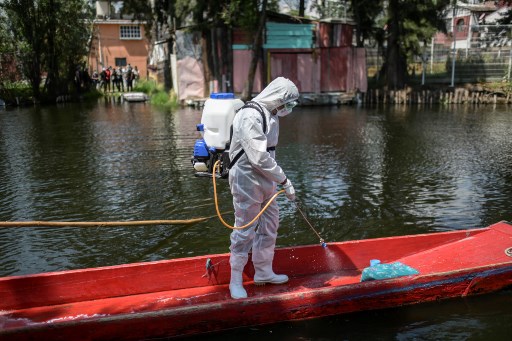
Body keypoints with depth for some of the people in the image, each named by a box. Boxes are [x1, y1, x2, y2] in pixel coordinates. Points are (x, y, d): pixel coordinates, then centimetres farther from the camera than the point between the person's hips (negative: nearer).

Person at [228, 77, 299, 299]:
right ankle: (236, 281, 16)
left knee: (269, 226, 17)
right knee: (245, 231, 0)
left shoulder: (270, 115, 11)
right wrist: (284, 180, -21)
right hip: (247, 182, -10)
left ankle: (264, 272, 33)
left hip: (264, 181, 10)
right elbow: (259, 158, -26)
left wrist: (277, 180, 11)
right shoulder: (250, 117, -21)